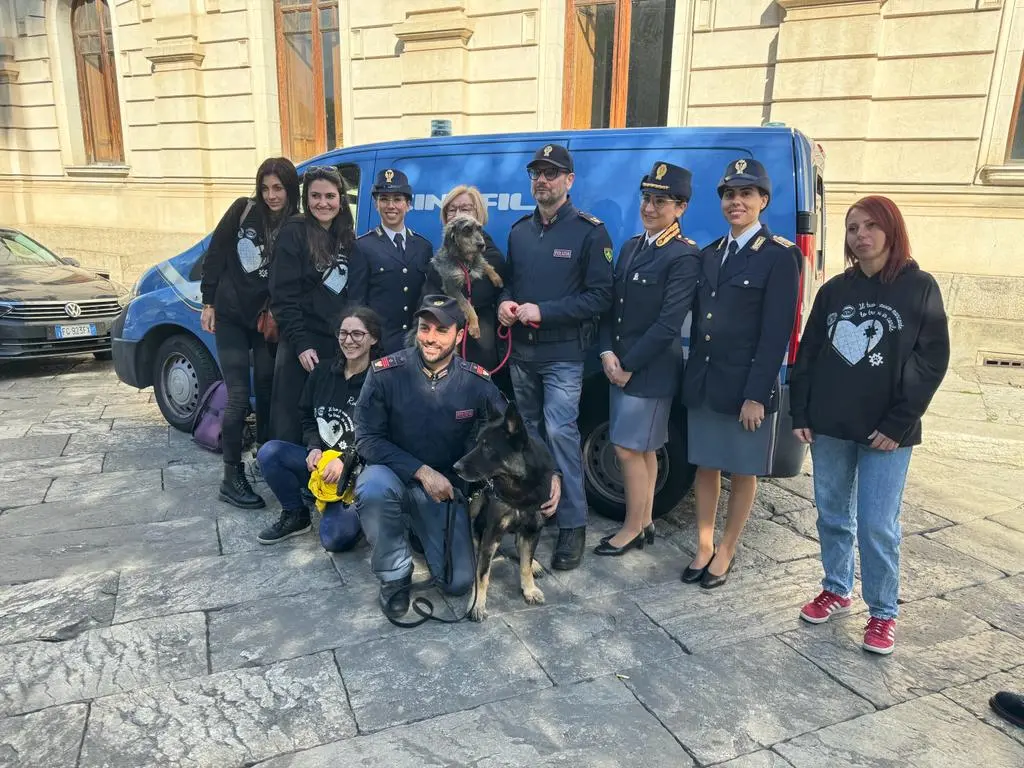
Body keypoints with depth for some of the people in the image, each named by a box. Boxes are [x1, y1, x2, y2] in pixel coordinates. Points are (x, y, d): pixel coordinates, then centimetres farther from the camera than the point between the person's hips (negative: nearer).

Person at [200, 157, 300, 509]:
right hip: (231, 317, -1)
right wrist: (208, 302, -2)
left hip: (267, 321, 1)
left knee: (266, 391, 9)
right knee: (238, 397, -5)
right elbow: (215, 254, -1)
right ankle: (232, 478, 4)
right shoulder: (243, 210, -6)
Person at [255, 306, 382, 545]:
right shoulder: (323, 372, 5)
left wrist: (345, 461, -22)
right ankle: (295, 515, 3)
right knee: (268, 452, -18)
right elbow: (307, 418, 13)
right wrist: (314, 448, -6)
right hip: (322, 461, 5)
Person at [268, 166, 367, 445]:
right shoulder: (293, 234, -4)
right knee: (290, 421, 1)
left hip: (340, 346, 5)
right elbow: (283, 296, -9)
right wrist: (300, 344, -15)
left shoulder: (348, 239, 12)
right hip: (302, 345, -5)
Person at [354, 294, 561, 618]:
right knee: (374, 488, -38)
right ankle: (395, 574, -9)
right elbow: (367, 438, -16)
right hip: (393, 472, -2)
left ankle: (421, 528, 27)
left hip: (445, 485, 2)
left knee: (459, 582, -6)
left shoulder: (477, 381, -12)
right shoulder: (385, 373, -17)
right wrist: (422, 471, -25)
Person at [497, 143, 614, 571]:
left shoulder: (589, 231, -7)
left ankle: (573, 524, 1)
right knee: (530, 432, 15)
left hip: (563, 354, -6)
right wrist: (505, 303, -4)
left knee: (560, 432, -11)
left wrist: (543, 311, -19)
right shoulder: (519, 231, 12)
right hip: (521, 351, 6)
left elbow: (599, 296, -12)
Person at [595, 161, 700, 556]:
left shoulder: (684, 257, -13)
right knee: (643, 449, 16)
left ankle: (633, 528, 15)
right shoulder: (631, 246, 12)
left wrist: (629, 366, -15)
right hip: (620, 366, 7)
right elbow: (612, 305, 10)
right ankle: (645, 522, 28)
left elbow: (668, 324, -18)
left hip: (651, 371, -7)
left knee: (628, 449, -2)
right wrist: (608, 353, -3)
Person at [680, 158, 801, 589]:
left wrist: (756, 395, -16)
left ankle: (725, 552, 25)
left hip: (745, 387, -5)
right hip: (702, 383, 5)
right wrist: (693, 374, 7)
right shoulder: (710, 254, 11)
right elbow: (698, 321, 11)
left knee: (742, 473, 10)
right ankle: (703, 547, 28)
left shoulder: (779, 257, -8)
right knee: (705, 466, 13)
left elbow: (777, 333, -13)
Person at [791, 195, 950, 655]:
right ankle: (837, 590, 31)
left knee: (877, 525, 1)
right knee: (832, 515, 12)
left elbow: (932, 360, -5)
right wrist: (800, 413, 2)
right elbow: (808, 353, 8)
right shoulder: (834, 290, 6)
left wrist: (898, 423, -11)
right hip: (828, 426, 4)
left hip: (885, 432, -3)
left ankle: (883, 614, 18)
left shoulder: (919, 287, -3)